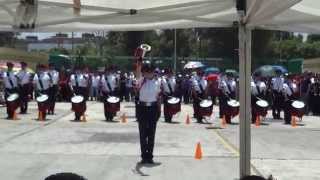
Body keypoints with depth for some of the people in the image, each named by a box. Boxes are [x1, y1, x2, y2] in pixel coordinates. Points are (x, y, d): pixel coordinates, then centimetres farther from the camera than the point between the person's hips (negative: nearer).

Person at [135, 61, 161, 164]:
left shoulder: (157, 82, 4)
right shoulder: (141, 80, 0)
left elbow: (158, 97, 8)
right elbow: (138, 71, -18)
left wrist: (159, 110, 6)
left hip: (153, 108, 1)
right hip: (142, 107, -1)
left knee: (151, 133, 6)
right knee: (143, 133, 3)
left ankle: (150, 156, 13)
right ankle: (144, 156, 12)